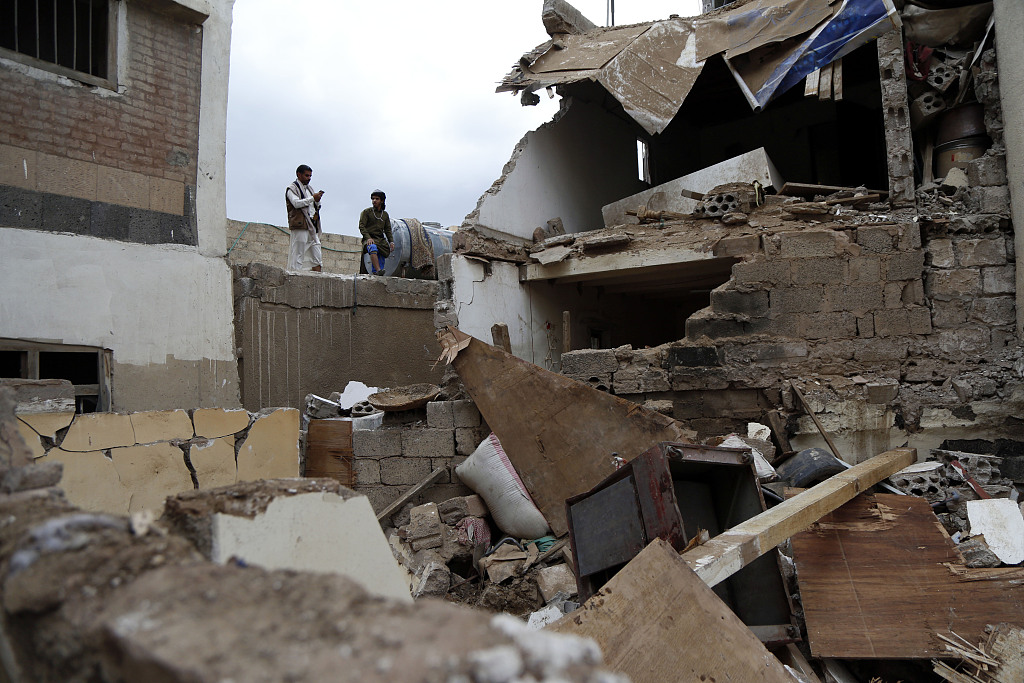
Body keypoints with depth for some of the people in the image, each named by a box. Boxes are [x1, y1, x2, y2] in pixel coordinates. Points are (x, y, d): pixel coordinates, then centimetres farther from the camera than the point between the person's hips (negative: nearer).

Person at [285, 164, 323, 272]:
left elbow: (315, 207, 26)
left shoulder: (309, 189, 25)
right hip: (300, 225, -7)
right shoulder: (292, 188, 2)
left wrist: (317, 200, 5)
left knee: (318, 257, -1)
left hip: (312, 226, 7)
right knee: (298, 255, -9)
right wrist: (313, 198, -15)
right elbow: (296, 203, -15)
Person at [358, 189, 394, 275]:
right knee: (373, 248, -36)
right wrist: (368, 238, -19)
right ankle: (378, 271, -49)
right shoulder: (366, 212, 6)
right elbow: (361, 226, -3)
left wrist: (391, 241, 2)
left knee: (381, 260, -7)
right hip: (369, 239, -5)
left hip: (381, 239, 5)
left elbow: (388, 229, 19)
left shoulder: (385, 214, 19)